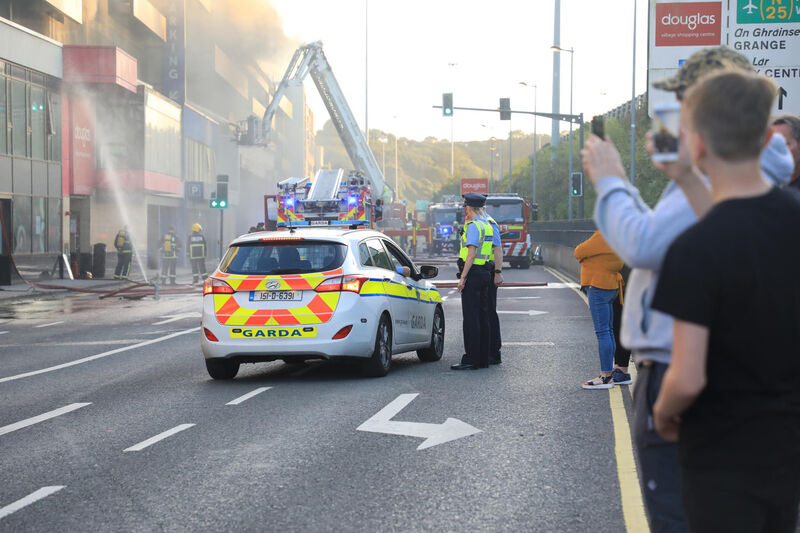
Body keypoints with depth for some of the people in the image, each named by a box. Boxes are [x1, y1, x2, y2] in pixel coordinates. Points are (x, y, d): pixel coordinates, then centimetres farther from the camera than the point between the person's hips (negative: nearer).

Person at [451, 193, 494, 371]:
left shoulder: (473, 226, -12)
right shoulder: (487, 225, 17)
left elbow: (472, 253, -19)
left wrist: (462, 277, -20)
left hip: (473, 273, -9)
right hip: (485, 273, 9)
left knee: (471, 318, -8)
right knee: (483, 317, 11)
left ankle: (471, 360, -9)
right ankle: (483, 359, 14)